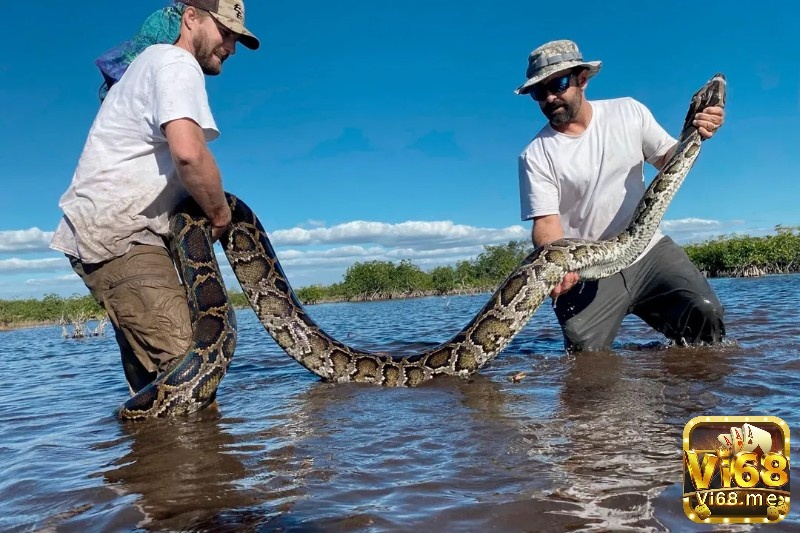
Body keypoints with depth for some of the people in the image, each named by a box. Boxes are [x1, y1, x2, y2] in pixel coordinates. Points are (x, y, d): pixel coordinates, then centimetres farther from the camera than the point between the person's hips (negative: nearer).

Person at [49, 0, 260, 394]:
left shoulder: (150, 62, 25)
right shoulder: (177, 62, -7)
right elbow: (188, 152, -26)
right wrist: (219, 213, -9)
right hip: (118, 235, -11)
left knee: (156, 382, 11)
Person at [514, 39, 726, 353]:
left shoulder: (628, 112, 3)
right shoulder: (535, 156, -6)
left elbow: (669, 161, 12)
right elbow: (546, 223, -13)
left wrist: (693, 136, -12)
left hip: (648, 248, 2)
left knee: (705, 313, -18)